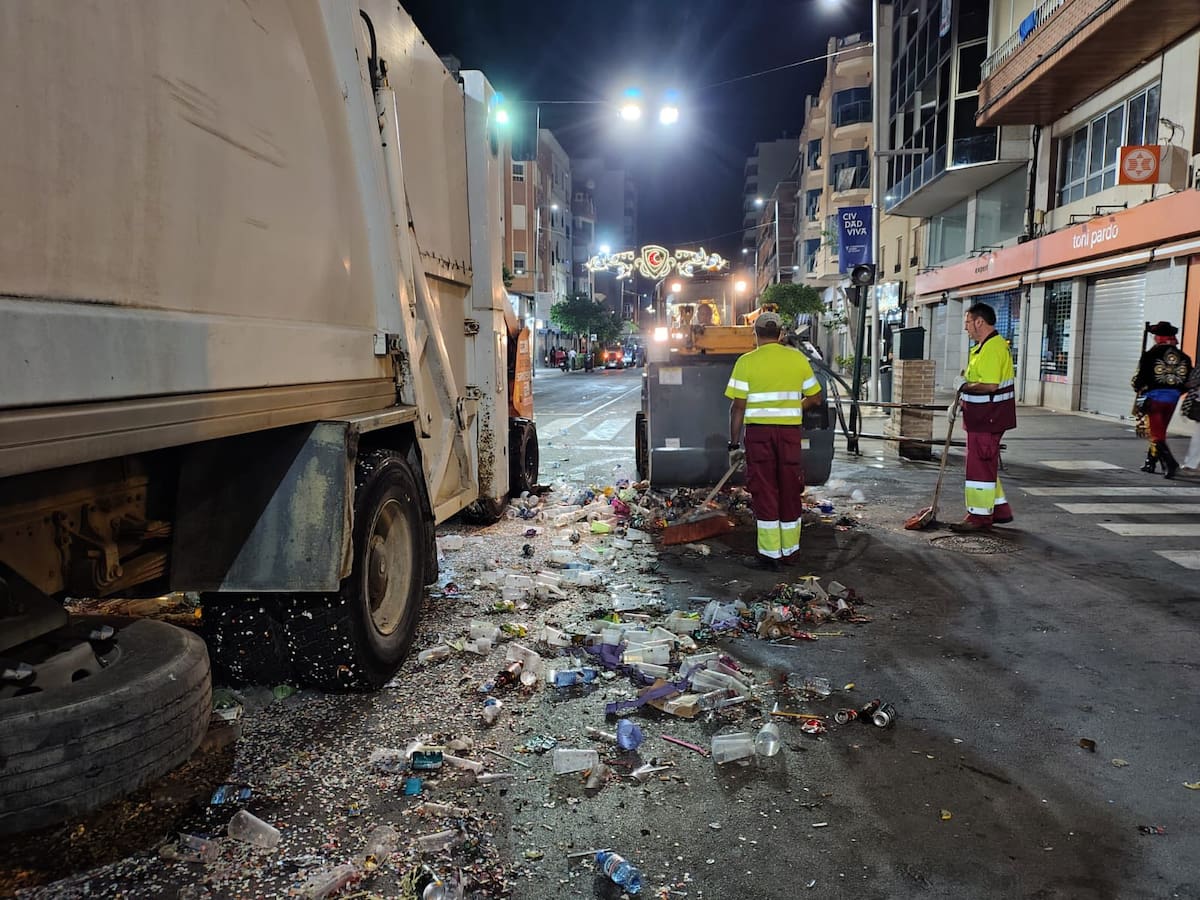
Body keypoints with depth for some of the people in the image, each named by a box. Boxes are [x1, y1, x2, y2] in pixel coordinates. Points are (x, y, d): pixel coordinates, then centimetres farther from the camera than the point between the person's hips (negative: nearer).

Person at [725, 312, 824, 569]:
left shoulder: (746, 361, -4)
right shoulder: (798, 358, 5)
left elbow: (738, 407, -7)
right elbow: (816, 398, 11)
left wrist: (734, 445, -2)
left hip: (758, 432, -3)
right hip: (790, 432, 3)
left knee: (764, 493, 4)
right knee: (789, 492, 12)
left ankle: (770, 555, 6)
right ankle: (791, 552, 22)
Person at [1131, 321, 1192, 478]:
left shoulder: (1150, 355, -12)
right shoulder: (1184, 358, 5)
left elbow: (1139, 378, -10)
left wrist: (1139, 388, 10)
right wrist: (1175, 392, 21)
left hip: (1154, 397, -5)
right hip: (1173, 399, 5)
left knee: (1157, 434, -2)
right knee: (1159, 431, 19)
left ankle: (1170, 464, -17)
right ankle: (1150, 463, 28)